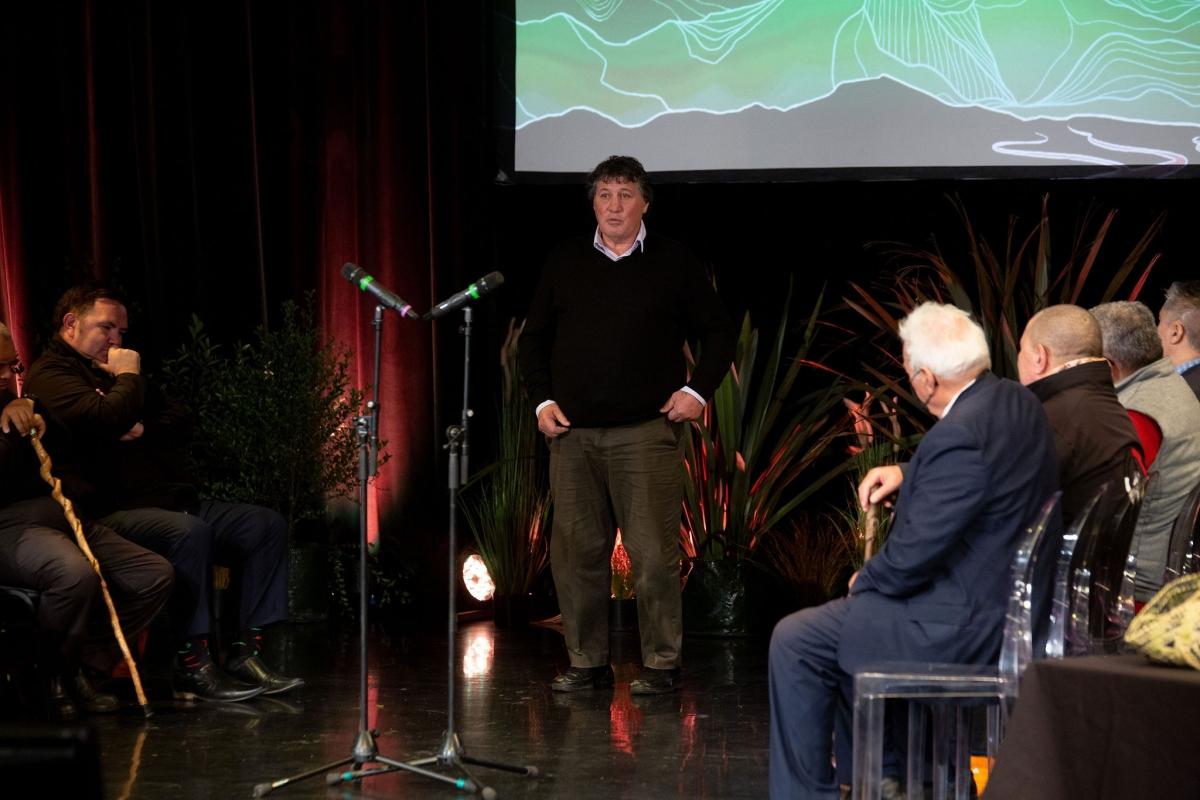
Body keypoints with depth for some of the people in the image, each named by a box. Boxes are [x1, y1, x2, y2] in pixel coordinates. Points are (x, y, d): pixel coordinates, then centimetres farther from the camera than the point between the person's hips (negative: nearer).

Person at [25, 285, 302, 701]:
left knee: (267, 525, -2)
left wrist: (143, 431, 0)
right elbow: (106, 418, -23)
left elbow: (181, 421, 21)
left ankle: (247, 652, -10)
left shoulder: (114, 367, 26)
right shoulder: (49, 375, -4)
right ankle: (192, 665, -31)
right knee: (190, 532, -37)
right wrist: (128, 378, -4)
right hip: (112, 513, -10)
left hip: (172, 501, 10)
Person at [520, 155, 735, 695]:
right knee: (576, 550, 3)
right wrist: (542, 400, 7)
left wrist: (697, 390, -1)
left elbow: (718, 333, 11)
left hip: (646, 432, -3)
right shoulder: (564, 265, 13)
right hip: (572, 432, 3)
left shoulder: (673, 264, 6)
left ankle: (660, 664, 3)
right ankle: (586, 661, 13)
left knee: (653, 553, -6)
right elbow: (534, 340, 20)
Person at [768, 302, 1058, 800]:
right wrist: (907, 474, 9)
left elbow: (913, 555, -24)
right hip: (1004, 598, 10)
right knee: (853, 619, 30)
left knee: (794, 643, -2)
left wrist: (866, 580, -4)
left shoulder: (959, 435, -27)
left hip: (963, 625, -10)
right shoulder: (1018, 403, 2)